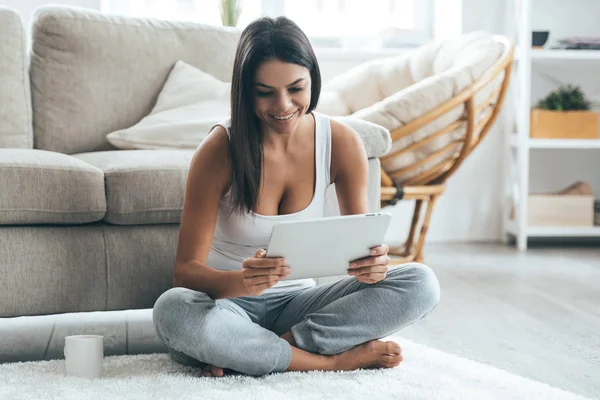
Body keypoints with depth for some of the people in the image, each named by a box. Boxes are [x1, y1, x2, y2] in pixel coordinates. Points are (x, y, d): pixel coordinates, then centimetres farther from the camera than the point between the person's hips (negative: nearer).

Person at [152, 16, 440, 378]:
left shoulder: (342, 142, -7)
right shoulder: (220, 150, -16)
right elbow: (185, 270, -18)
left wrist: (375, 264, -27)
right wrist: (241, 282, -40)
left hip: (298, 301, 3)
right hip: (231, 303, -2)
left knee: (421, 284, -18)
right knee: (173, 310, -38)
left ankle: (275, 348, -20)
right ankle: (333, 360, -23)